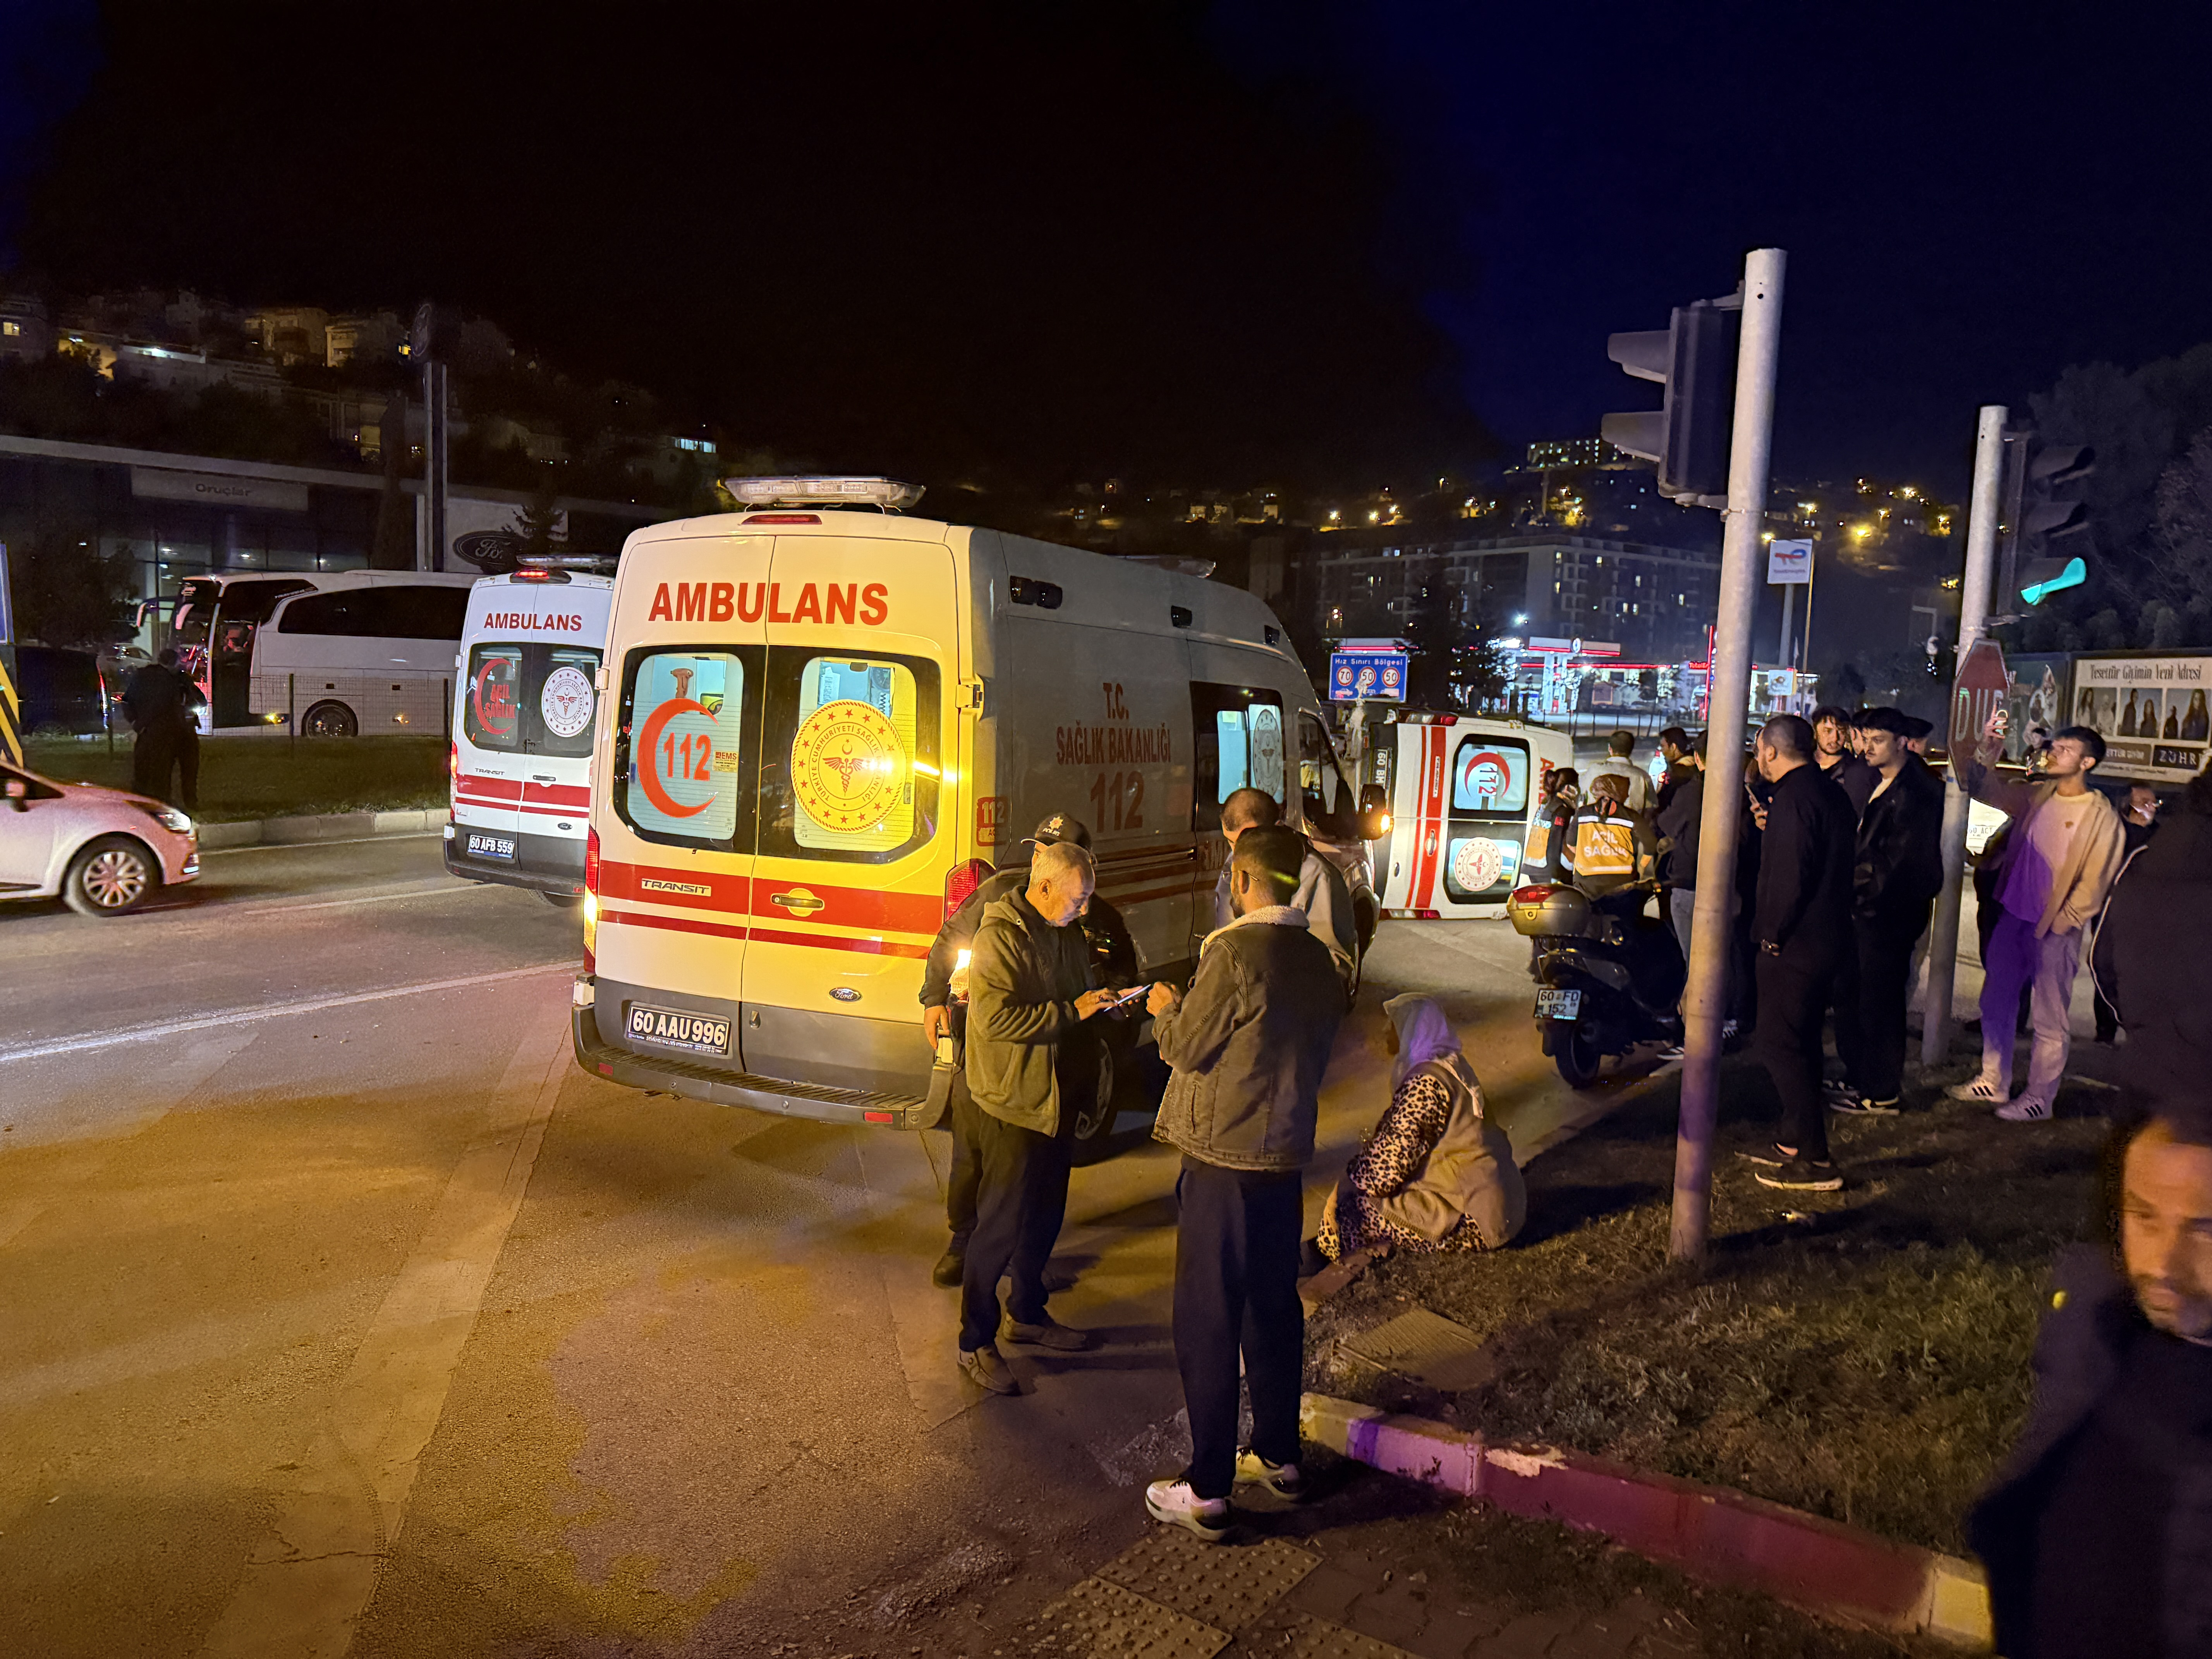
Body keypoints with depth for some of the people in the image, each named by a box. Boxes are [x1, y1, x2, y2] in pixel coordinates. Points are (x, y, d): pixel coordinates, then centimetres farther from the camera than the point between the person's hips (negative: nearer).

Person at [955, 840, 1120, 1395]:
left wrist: (1104, 1005, 2)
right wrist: (1071, 1011, -25)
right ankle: (976, 1343, 10)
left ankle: (1027, 1313, 37)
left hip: (1054, 1099, 9)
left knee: (1044, 1214, 19)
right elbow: (995, 1017, -26)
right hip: (1010, 1103, -8)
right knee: (1001, 1224, -2)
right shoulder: (999, 936, -17)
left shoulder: (1068, 936, 10)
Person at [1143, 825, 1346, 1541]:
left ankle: (1208, 1492, 9)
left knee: (1208, 1323, 2)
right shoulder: (1319, 960, 4)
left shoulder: (1235, 952, -19)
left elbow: (1188, 1049, -14)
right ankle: (1278, 1456, 33)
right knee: (1274, 1308, 20)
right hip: (1286, 1157, 7)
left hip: (1223, 1163, -7)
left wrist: (1166, 1010, 7)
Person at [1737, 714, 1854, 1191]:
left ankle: (1816, 1161, -2)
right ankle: (1794, 1143, 28)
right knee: (1800, 1042, 18)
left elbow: (1790, 874, -25)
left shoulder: (1793, 796, -18)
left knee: (1779, 1044, -5)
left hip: (1793, 943, -10)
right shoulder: (1831, 791, 14)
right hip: (1826, 938, 10)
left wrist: (1772, 933, -16)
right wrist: (1770, 829, 19)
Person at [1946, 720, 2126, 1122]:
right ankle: (1993, 1081, 28)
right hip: (2012, 917, 6)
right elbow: (1985, 790, 9)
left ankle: (2039, 1098, 14)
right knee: (1996, 1002, 15)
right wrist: (1988, 750, -7)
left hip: (2054, 930, -6)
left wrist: (2059, 924, -13)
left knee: (2049, 1019, 4)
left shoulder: (2101, 816, -11)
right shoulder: (2036, 795, 5)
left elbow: (2094, 882, -12)